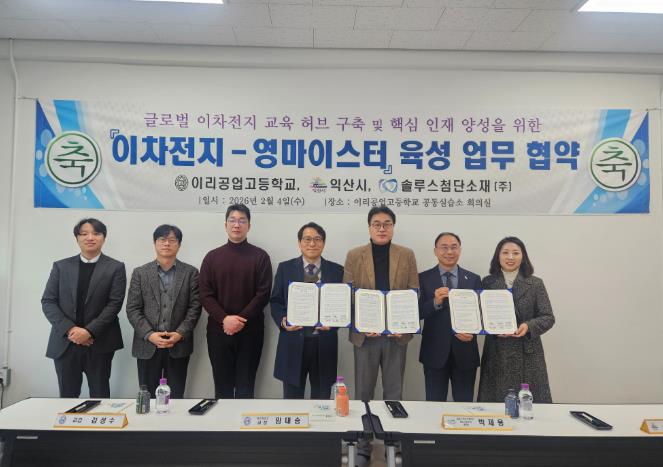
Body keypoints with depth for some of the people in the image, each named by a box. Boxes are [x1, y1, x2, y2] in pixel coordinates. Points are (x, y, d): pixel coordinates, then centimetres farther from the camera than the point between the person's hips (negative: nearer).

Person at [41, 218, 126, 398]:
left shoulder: (115, 267, 2)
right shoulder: (61, 266, 10)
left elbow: (114, 304, -5)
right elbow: (48, 302, 4)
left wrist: (89, 331, -15)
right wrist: (69, 329, -10)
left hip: (99, 343, -2)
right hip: (64, 341, 2)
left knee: (100, 397, 4)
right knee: (67, 397, 8)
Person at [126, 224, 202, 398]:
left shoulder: (190, 272, 4)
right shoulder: (140, 273, 5)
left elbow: (195, 307, -1)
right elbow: (132, 309, 0)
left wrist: (180, 333, -13)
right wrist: (149, 334, -12)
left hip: (179, 345, 0)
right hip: (147, 345, 1)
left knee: (176, 397, 7)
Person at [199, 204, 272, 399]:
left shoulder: (260, 257, 2)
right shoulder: (212, 257, 7)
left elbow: (263, 294, -5)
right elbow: (205, 294, 0)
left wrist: (241, 320, -14)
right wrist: (225, 319, -14)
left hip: (250, 331, -1)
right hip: (218, 330, 2)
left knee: (245, 388, 5)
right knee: (222, 387, 10)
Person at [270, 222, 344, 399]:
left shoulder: (337, 271, 5)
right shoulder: (285, 268, 5)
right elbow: (275, 301, 6)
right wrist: (283, 320, -13)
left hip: (324, 343, 1)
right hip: (293, 341, 0)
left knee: (322, 399, 12)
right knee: (291, 399, 10)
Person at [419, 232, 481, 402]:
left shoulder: (474, 279, 5)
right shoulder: (423, 278, -1)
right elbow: (417, 313, -7)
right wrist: (435, 302, -24)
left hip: (465, 352, 2)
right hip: (435, 352, -1)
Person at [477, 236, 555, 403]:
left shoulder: (535, 284, 2)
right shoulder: (488, 282, 4)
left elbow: (548, 317, 1)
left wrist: (529, 326, -16)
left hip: (528, 354, 0)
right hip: (496, 355, 0)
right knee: (495, 403, 4)